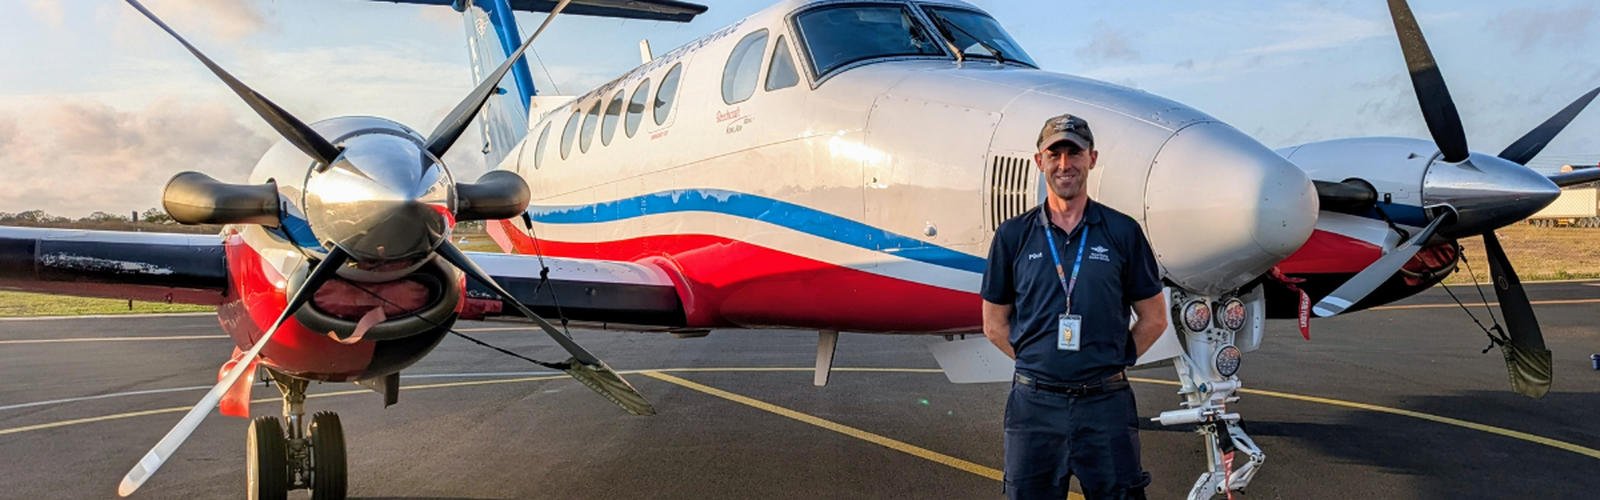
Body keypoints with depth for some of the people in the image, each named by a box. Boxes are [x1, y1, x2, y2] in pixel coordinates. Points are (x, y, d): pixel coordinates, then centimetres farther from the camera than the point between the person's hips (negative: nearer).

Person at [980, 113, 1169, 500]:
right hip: (1034, 405, 1)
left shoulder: (1123, 232, 3)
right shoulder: (1014, 235, 5)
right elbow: (995, 325, 10)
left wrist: (1110, 363, 3)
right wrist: (1039, 364, 3)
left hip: (1106, 406, -1)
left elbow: (1154, 318, 9)